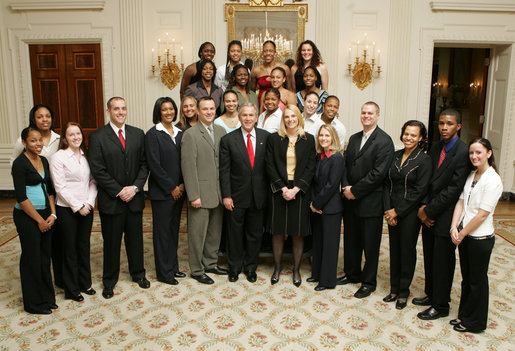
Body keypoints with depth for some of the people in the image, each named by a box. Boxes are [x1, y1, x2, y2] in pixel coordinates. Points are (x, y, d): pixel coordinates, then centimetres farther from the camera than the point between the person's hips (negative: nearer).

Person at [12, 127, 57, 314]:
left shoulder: (44, 160, 8)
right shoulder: (20, 163, -13)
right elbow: (21, 197, -16)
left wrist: (52, 214, 1)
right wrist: (39, 220, -11)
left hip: (45, 215, 7)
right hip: (27, 216, -7)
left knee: (45, 256, 14)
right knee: (32, 258, 5)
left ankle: (46, 297, 28)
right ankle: (34, 303, 20)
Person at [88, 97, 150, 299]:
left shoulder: (138, 134, 5)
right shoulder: (97, 137, -5)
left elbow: (144, 164, 3)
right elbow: (98, 170, -9)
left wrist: (135, 187, -9)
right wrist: (118, 191, -13)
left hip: (134, 197, 3)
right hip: (111, 200, -3)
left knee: (135, 238, 14)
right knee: (111, 242, 9)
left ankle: (138, 273, 33)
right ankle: (109, 281, 25)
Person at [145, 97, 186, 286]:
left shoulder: (180, 133, 10)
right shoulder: (152, 134, -8)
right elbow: (154, 165, -13)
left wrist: (182, 185, -2)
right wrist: (171, 188, -12)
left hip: (179, 190, 6)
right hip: (161, 192, -6)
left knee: (174, 228, 14)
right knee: (162, 230, 3)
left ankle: (173, 266, 27)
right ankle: (164, 272, 15)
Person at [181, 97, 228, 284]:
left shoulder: (221, 131, 9)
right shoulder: (190, 134, -9)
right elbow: (188, 167, -13)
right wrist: (193, 196, -16)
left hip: (218, 192, 6)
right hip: (201, 192, -6)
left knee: (215, 231, 16)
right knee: (198, 233, 4)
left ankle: (210, 263, 32)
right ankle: (197, 270, 19)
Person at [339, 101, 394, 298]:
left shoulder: (384, 141, -11)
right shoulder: (354, 138, 13)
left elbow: (378, 173, -18)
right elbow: (346, 164, 12)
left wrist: (355, 190, -15)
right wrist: (346, 187, -5)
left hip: (371, 202, -7)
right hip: (351, 200, 7)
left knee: (370, 244, 6)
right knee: (351, 240, 17)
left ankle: (369, 282, 21)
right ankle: (352, 273, 36)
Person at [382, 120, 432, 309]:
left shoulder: (424, 160, -9)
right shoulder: (396, 156, 7)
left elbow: (420, 191, -13)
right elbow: (387, 184, 6)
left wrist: (397, 211, -13)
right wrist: (388, 210, -4)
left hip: (410, 213, -5)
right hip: (392, 212, 5)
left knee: (407, 251, 6)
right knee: (394, 249, 12)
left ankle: (403, 292, 22)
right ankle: (394, 289, 27)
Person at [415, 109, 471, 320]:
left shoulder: (463, 153, -16)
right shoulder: (435, 148, 8)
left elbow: (454, 189, -19)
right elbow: (428, 181, 8)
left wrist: (429, 210, -15)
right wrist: (424, 206, -5)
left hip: (446, 217, -7)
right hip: (429, 215, 7)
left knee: (442, 262, 5)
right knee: (429, 259, 18)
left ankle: (441, 305, 21)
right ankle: (431, 295, 36)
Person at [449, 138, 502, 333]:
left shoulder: (493, 181, -16)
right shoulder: (471, 176, 7)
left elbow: (482, 215, -18)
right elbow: (461, 202, 5)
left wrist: (462, 234, -11)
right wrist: (454, 228, -6)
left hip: (480, 238, -7)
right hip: (464, 236, 7)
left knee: (477, 280, 8)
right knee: (466, 278, 18)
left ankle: (475, 323, 24)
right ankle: (464, 315, 33)